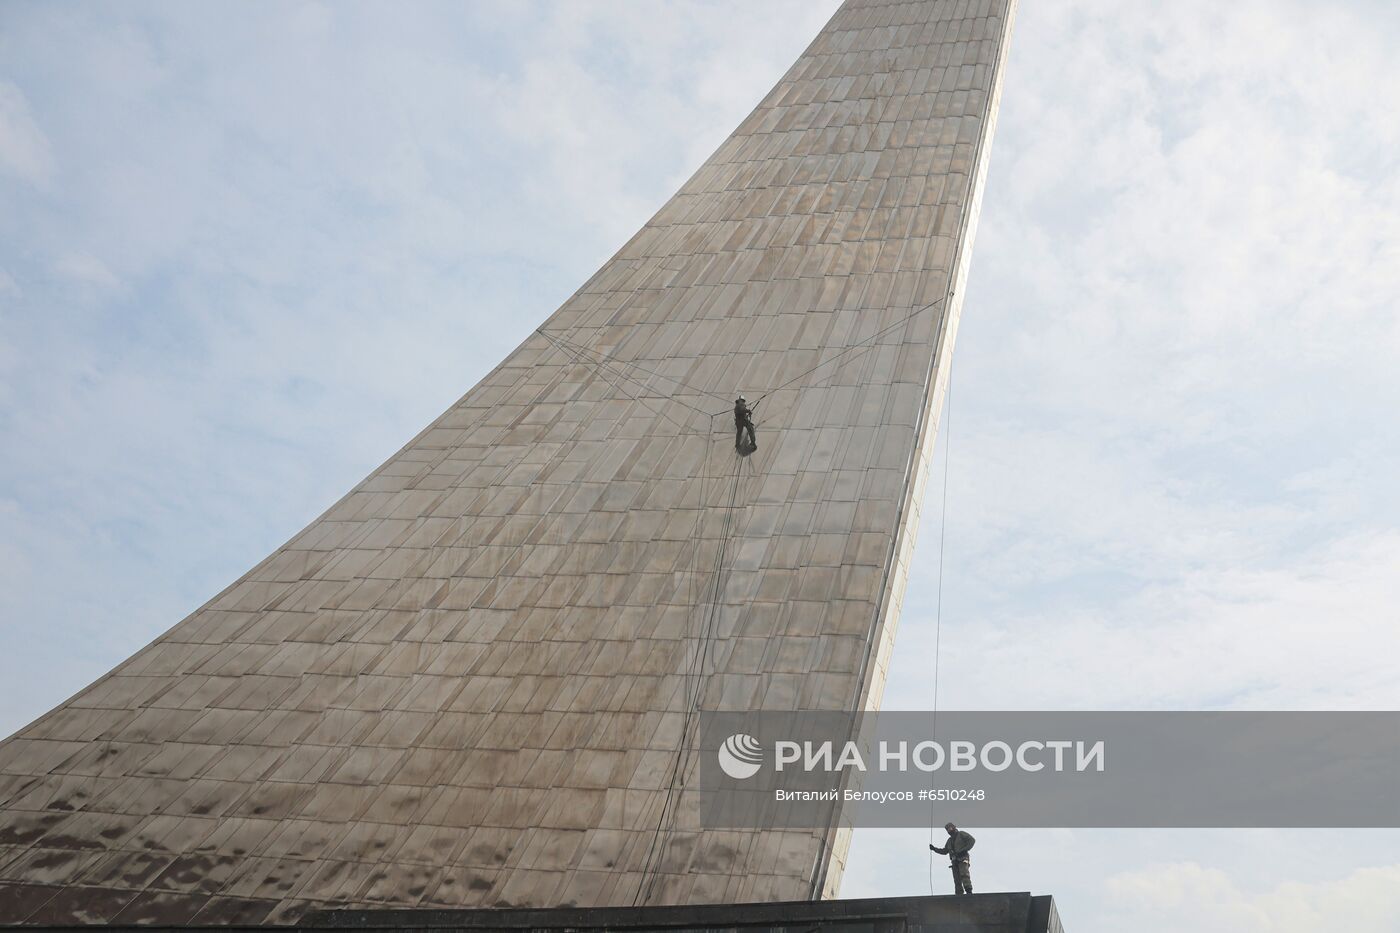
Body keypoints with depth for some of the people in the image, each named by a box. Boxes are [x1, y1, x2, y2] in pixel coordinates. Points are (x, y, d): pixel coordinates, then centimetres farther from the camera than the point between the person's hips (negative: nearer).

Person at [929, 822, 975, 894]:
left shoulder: (961, 834, 6)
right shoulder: (950, 840, 26)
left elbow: (972, 840, -6)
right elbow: (944, 851, 32)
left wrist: (964, 850, -15)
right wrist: (934, 848, 21)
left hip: (963, 859, -7)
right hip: (955, 861, 7)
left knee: (964, 874, -25)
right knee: (957, 879, -3)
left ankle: (969, 892, -34)